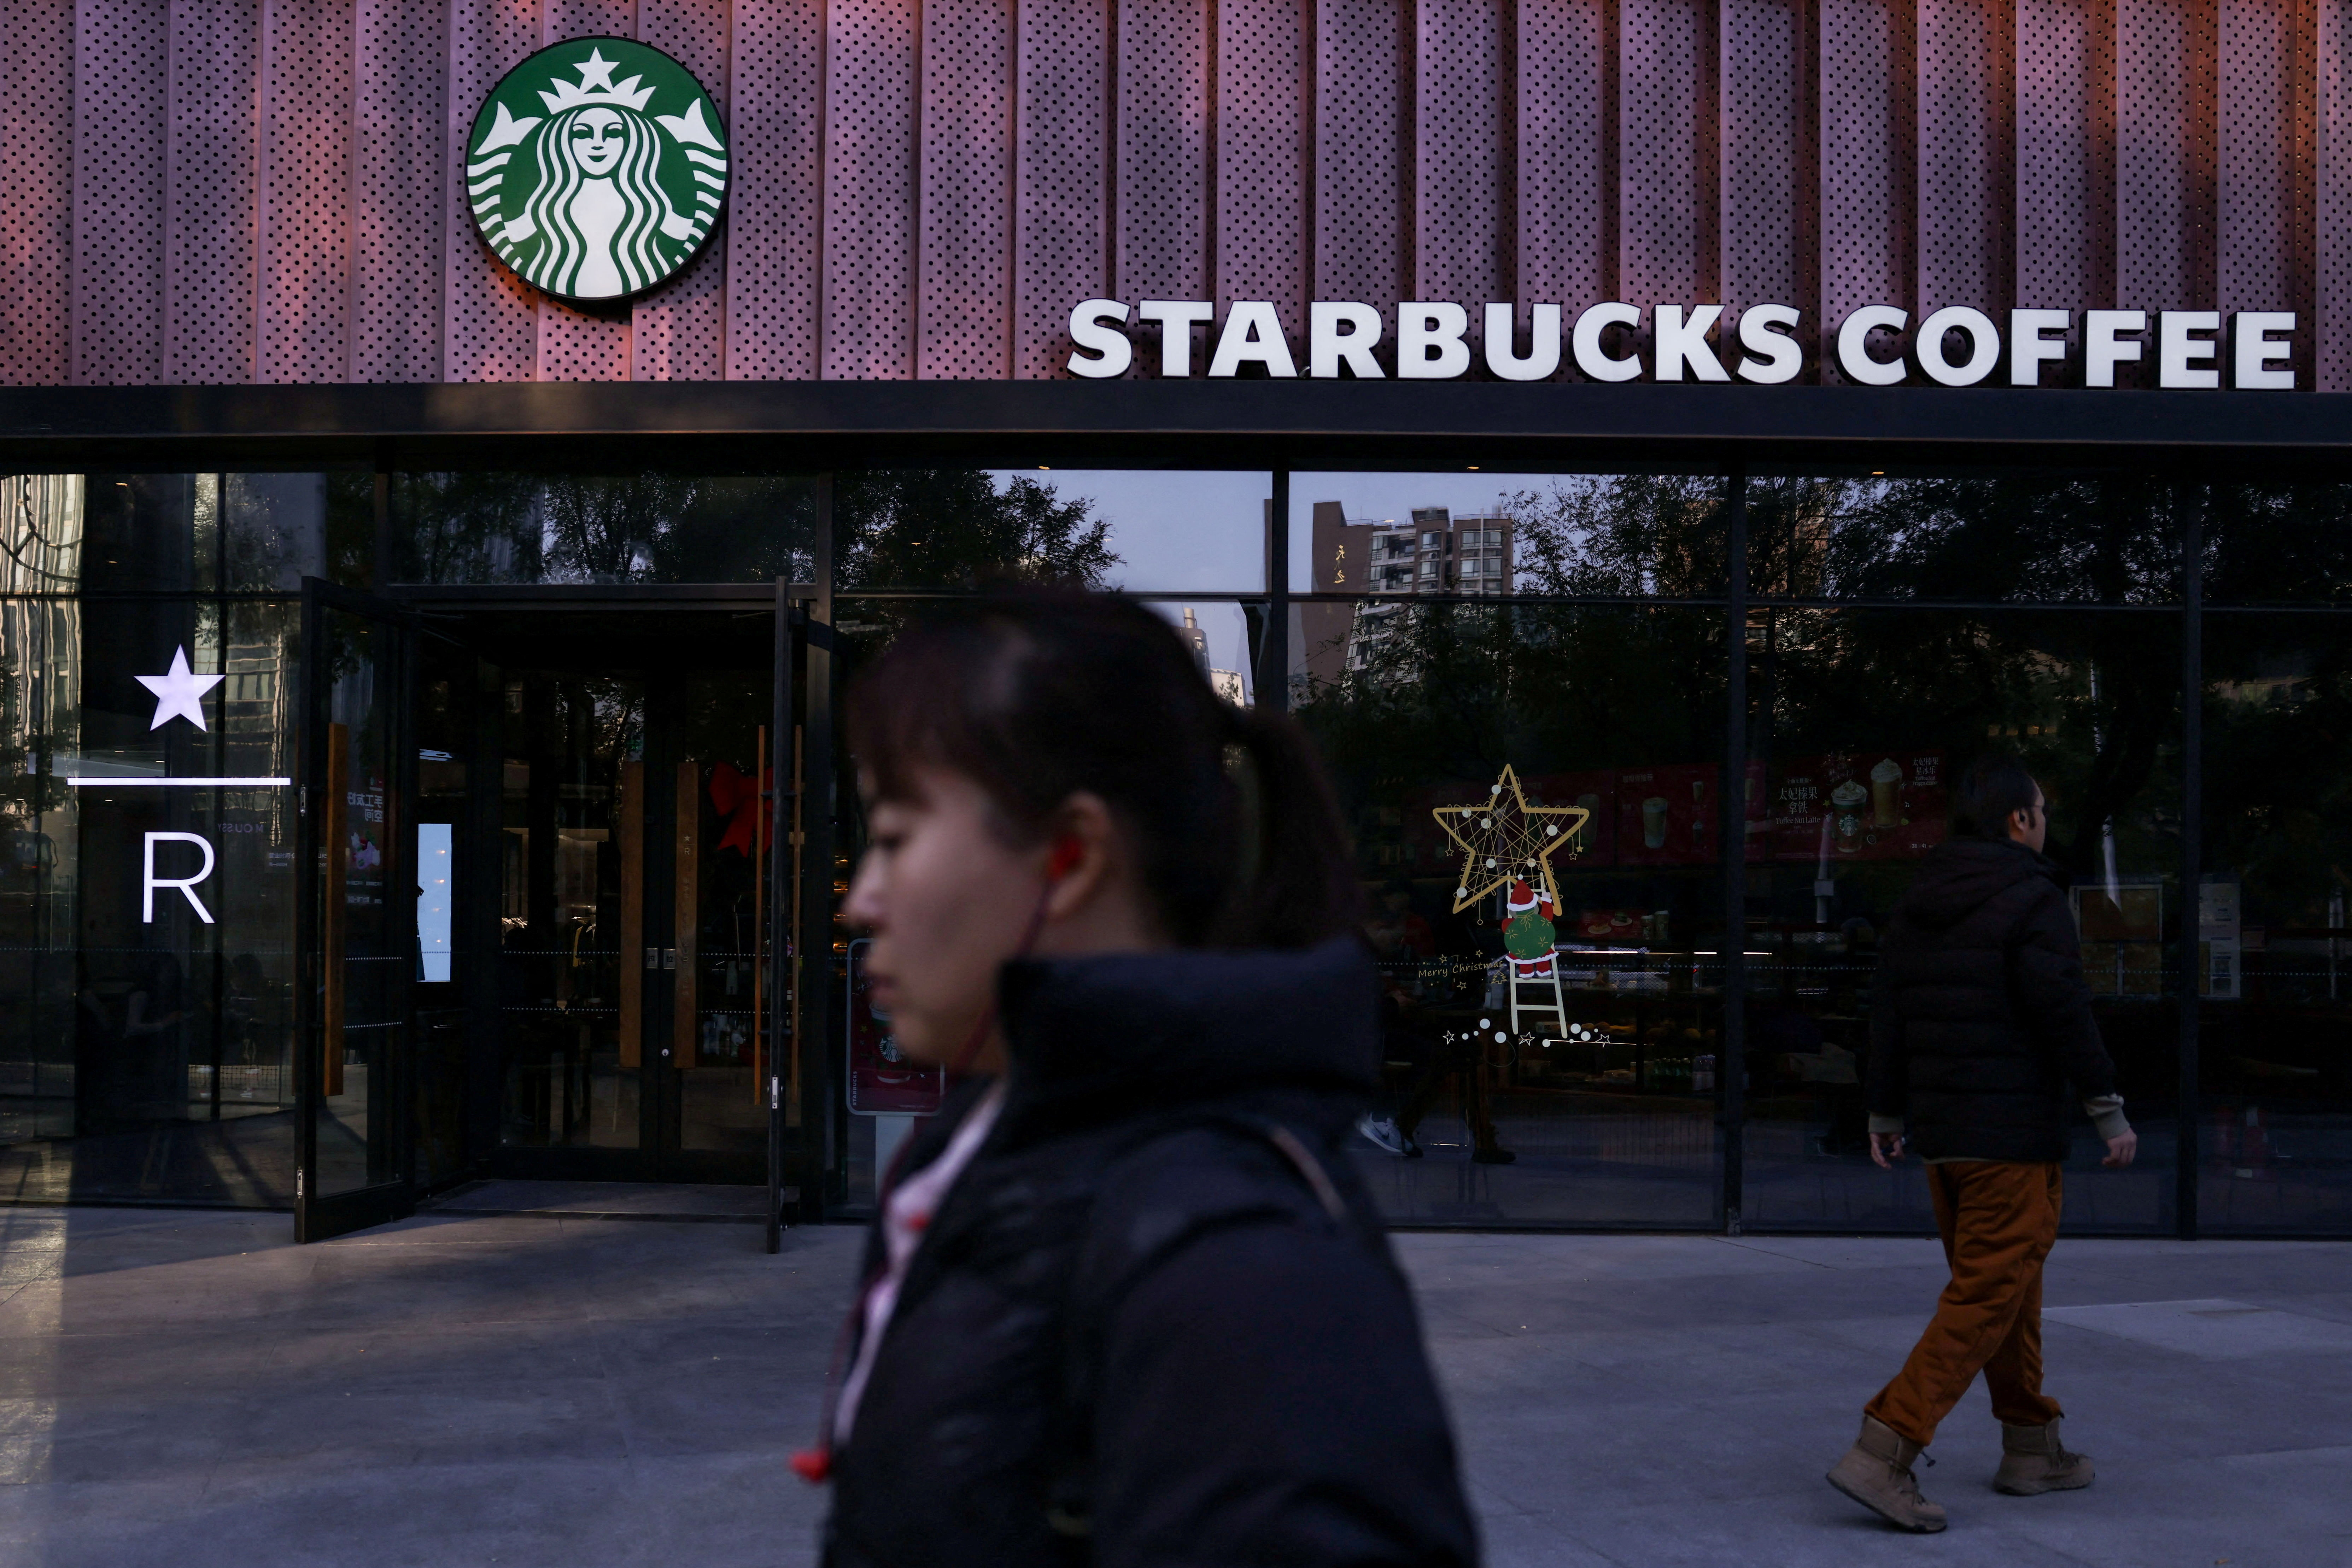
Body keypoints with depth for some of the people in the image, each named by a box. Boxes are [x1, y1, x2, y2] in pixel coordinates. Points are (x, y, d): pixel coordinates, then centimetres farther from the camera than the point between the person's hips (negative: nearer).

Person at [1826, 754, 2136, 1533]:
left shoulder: (1916, 904, 11)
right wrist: (2108, 1109, -8)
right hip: (2013, 1133, -8)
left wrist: (1887, 1115, 20)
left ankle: (2032, 1448, 27)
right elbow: (2063, 1009, -16)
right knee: (1987, 1299, -6)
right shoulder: (2032, 899, -11)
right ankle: (1882, 1453, -14)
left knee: (2010, 1290, 19)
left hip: (1940, 1129, 8)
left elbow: (1889, 1014, 12)